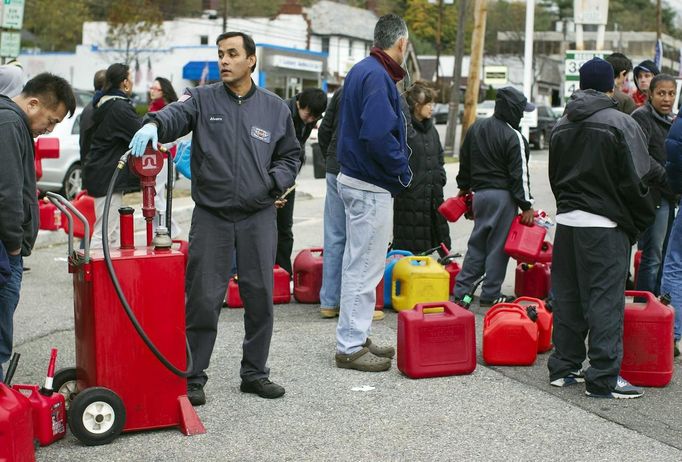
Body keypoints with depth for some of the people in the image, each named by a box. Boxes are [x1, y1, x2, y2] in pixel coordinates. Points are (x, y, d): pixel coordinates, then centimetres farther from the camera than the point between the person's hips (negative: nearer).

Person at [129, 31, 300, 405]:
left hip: (258, 217, 2)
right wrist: (153, 124, -42)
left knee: (260, 296, 8)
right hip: (211, 216, -2)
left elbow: (290, 156, 18)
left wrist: (275, 180, -2)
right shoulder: (202, 99, 2)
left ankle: (255, 372, 24)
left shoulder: (275, 108, 9)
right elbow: (175, 114, -19)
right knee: (203, 298, 0)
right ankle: (192, 377, 13)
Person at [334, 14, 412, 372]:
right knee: (365, 267, -3)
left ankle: (355, 338, 27)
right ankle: (350, 347, 4)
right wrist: (403, 171, -14)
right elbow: (378, 134, -28)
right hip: (372, 186, -10)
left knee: (357, 264, 17)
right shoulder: (378, 77, -18)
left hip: (354, 178, 10)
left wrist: (397, 168, 12)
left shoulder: (361, 70, 13)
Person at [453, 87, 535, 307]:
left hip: (479, 192, 7)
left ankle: (461, 289, 14)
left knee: (477, 242, 15)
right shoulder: (514, 137, -13)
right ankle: (490, 294, 6)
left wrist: (464, 186, 30)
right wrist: (526, 205, -11)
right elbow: (519, 173, -15)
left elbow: (465, 161, 18)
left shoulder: (476, 128, 10)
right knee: (498, 245, 1)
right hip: (503, 196, -7)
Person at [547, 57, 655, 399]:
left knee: (567, 297, 13)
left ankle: (564, 367, 20)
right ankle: (603, 377, -2)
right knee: (605, 300, -3)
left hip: (566, 219, 7)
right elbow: (634, 182, -11)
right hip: (605, 226, -6)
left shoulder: (562, 126, 12)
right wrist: (641, 221, 1)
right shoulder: (621, 124, -10)